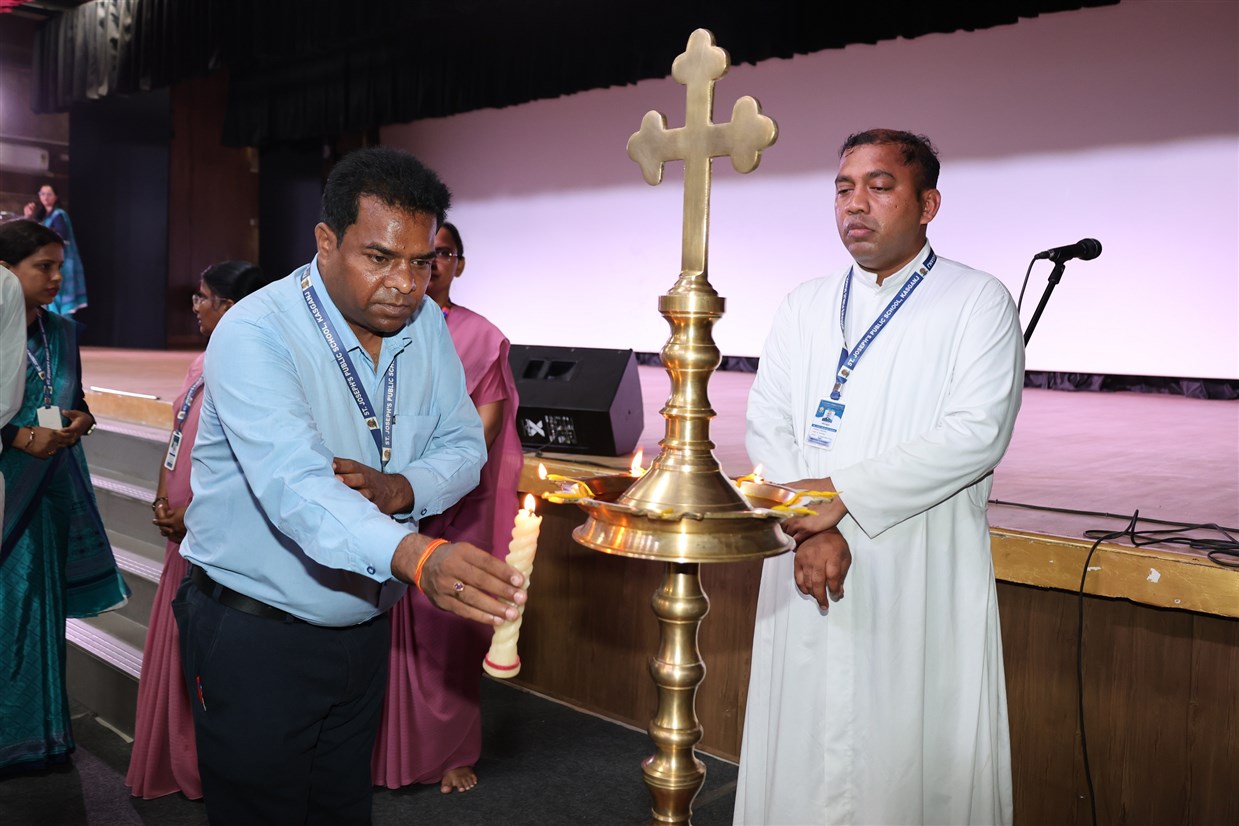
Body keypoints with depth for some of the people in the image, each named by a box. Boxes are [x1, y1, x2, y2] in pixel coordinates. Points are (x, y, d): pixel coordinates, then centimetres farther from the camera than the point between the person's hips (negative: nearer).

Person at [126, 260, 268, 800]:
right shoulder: (202, 364, 11)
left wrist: (195, 517, -16)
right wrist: (163, 502, 5)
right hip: (183, 530, 9)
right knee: (178, 642, 17)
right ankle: (180, 762, 34)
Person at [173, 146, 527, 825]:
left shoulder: (426, 325, -2)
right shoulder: (255, 335, -23)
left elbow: (463, 444, 2)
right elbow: (294, 486, -38)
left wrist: (398, 489, -21)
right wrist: (417, 558, -55)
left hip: (363, 628, 6)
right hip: (256, 636, -5)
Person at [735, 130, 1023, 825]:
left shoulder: (979, 303, -1)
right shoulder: (806, 307, 13)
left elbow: (977, 433, -14)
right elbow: (766, 426, 4)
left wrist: (842, 493, -17)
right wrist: (808, 527, -12)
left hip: (922, 581, -4)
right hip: (809, 567, 4)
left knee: (915, 754, 3)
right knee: (803, 752, 10)